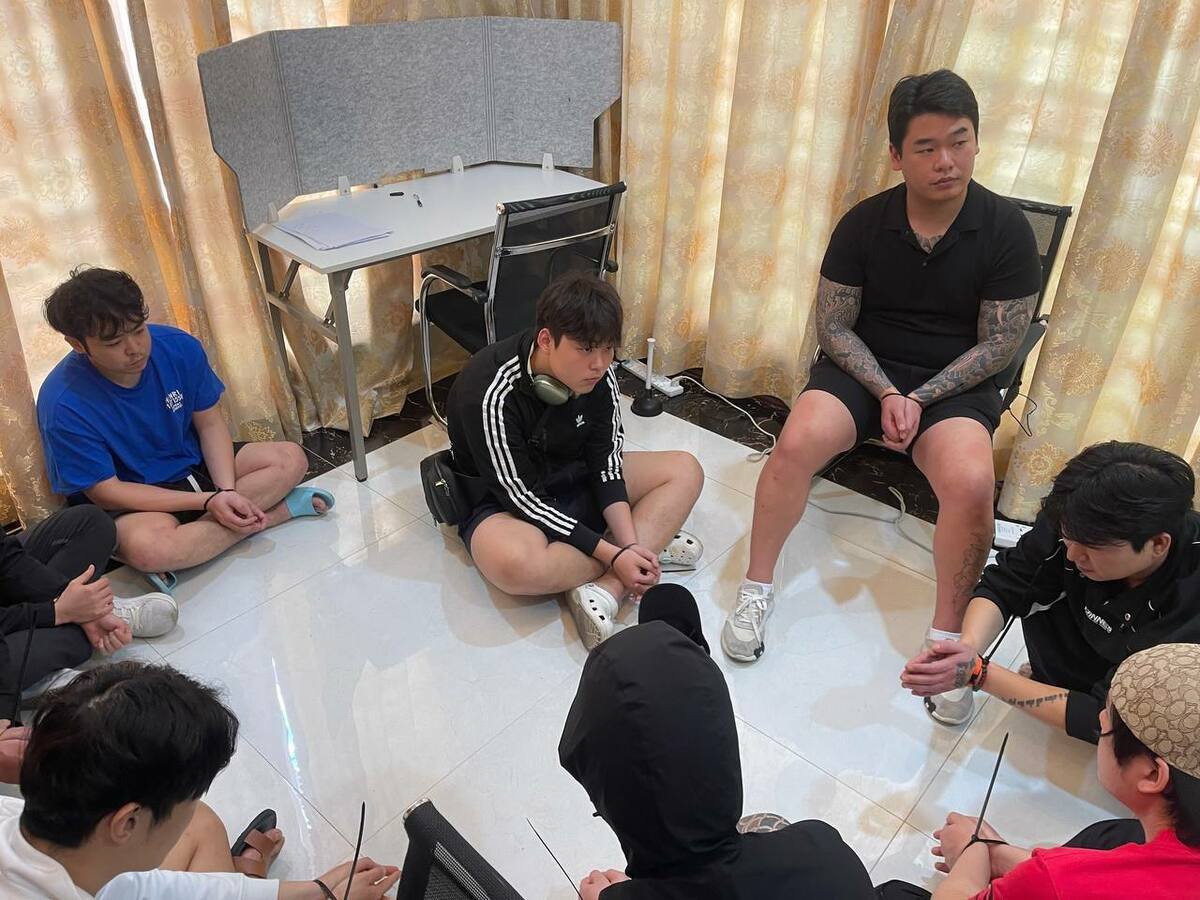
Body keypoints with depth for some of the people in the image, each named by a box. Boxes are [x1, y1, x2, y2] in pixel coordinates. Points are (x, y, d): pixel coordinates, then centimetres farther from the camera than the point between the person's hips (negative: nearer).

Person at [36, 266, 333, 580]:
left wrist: (227, 492, -19)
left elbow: (210, 423, -3)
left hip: (193, 465, 5)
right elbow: (105, 491, -19)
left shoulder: (179, 347, -13)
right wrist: (207, 501, -27)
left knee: (291, 458, -10)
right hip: (131, 504, -4)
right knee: (148, 545, -39)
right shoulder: (64, 406, -24)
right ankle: (274, 510, -19)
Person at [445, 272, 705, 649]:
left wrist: (629, 543, -22)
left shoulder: (597, 374, -13)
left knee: (686, 471, -7)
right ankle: (653, 543, -14)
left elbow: (605, 461, -7)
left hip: (575, 481, 6)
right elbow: (520, 497, -27)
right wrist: (614, 553, -29)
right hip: (502, 502, -6)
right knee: (517, 563, -40)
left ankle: (605, 590, -25)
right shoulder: (490, 394, -29)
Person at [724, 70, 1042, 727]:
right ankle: (756, 591, -10)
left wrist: (919, 399, -15)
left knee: (971, 483, -31)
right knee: (797, 443, -29)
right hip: (862, 369, 1)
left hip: (954, 383, 0)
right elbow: (833, 326, -3)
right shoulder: (864, 223, -5)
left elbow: (999, 343, -5)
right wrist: (886, 393, -16)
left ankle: (946, 636, -10)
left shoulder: (1006, 229, -7)